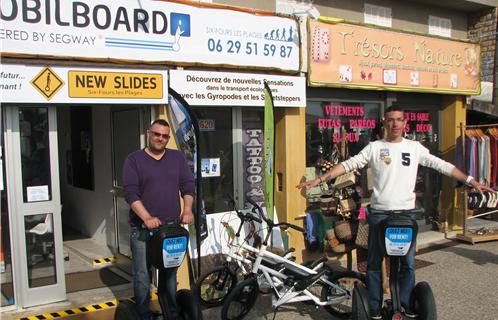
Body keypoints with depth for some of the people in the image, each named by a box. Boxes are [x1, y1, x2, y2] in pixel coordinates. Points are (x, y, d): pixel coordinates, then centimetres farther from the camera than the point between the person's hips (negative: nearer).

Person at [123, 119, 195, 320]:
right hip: (142, 229, -3)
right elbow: (131, 193, -10)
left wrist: (187, 210, -10)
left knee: (170, 273, 13)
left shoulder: (177, 158, 10)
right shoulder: (134, 160, -1)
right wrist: (147, 217, -21)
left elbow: (188, 186, 7)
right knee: (143, 275, 1)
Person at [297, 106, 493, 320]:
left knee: (408, 263, 9)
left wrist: (472, 181, 2)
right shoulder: (374, 147, 1)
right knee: (374, 263, 7)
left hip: (406, 213, 1)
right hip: (379, 213, -1)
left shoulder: (415, 148, 6)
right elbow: (348, 165, -4)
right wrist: (319, 180, -12)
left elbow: (443, 166, 7)